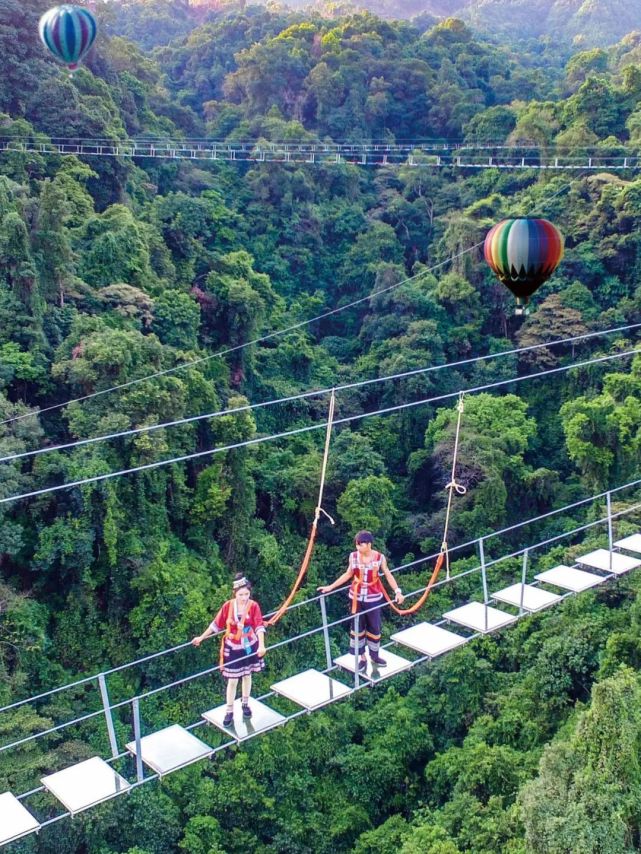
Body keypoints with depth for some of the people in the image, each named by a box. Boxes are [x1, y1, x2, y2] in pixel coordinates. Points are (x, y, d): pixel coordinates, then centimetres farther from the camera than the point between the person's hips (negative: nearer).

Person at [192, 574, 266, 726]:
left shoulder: (254, 606, -17)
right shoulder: (228, 606, -15)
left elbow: (259, 626, -26)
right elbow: (216, 624, -2)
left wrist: (261, 645, -40)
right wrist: (201, 638, 4)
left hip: (249, 646, 1)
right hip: (233, 648, 0)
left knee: (247, 675, 19)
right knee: (232, 680, 4)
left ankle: (245, 704, 40)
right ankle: (229, 711, 19)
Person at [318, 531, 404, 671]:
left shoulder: (379, 557, -14)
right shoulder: (353, 556, -9)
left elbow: (388, 575, -4)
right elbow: (348, 574, 5)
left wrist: (397, 592, -15)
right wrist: (330, 587, 5)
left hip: (373, 598, -1)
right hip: (357, 597, 1)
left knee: (374, 627, 12)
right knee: (357, 627, 10)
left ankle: (374, 655, 32)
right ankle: (362, 657, 26)